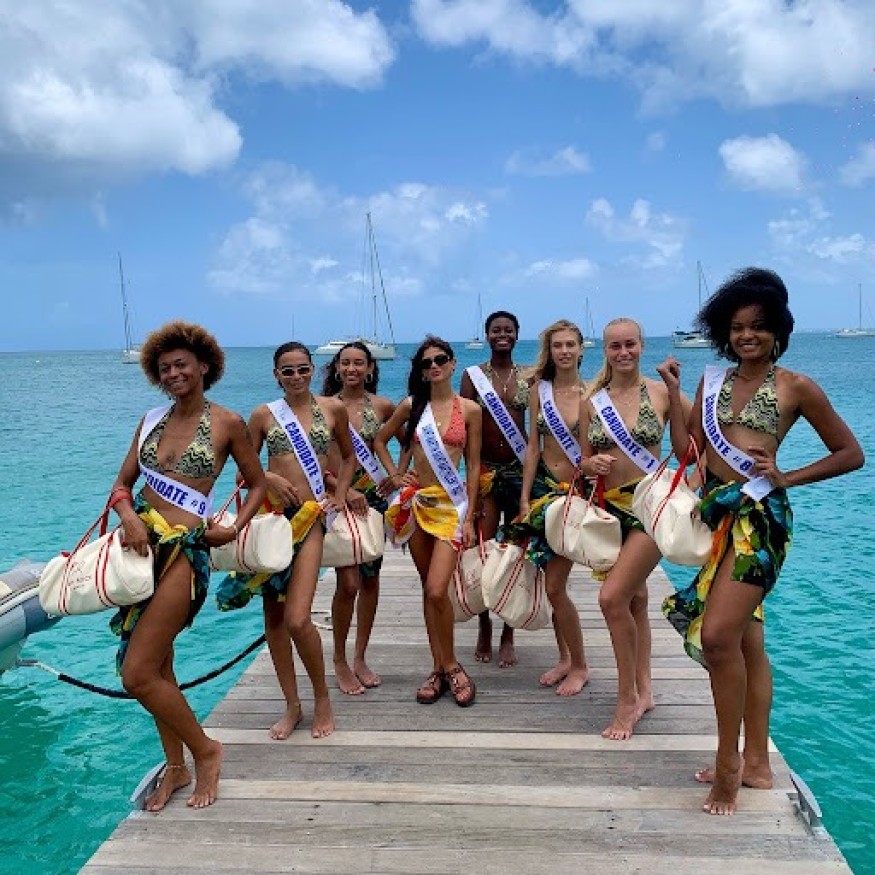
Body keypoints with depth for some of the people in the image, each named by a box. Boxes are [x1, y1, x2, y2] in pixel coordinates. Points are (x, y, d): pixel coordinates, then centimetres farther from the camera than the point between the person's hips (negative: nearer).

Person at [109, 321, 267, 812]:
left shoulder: (227, 423, -3)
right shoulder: (153, 420, 10)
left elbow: (258, 483, 6)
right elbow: (122, 484, 10)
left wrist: (234, 528, -8)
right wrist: (129, 515, -11)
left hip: (183, 550, -6)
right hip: (144, 544, 6)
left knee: (138, 674, -9)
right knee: (158, 667, 14)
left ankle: (205, 750, 12)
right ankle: (176, 766, 31)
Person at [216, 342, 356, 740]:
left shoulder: (333, 408, 6)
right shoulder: (263, 414, 6)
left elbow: (348, 457, 19)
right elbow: (244, 468, 9)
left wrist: (339, 495, 7)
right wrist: (269, 478, -10)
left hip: (310, 517, -2)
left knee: (297, 619, -13)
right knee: (273, 615, 6)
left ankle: (322, 698, 11)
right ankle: (292, 704, 22)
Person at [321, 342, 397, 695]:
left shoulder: (382, 406, 3)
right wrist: (345, 489, -17)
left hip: (372, 496, 3)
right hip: (337, 497, -3)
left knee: (370, 579, 8)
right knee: (348, 582, -10)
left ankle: (360, 659, 24)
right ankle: (340, 662, 10)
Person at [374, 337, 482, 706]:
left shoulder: (469, 410, -1)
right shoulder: (411, 405, 4)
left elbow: (474, 467, 0)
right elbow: (380, 440, 18)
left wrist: (469, 517, -3)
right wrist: (395, 474, 4)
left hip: (451, 503, -3)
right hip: (416, 501, 3)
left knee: (437, 590, -13)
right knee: (429, 589, 9)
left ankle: (448, 665, 8)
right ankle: (441, 668, 20)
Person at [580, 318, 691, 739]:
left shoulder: (662, 392, -4)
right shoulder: (592, 401, 5)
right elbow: (585, 462, 10)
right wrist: (593, 465, -12)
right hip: (611, 509, 5)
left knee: (612, 597, -16)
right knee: (634, 598, 15)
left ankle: (627, 699, 1)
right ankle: (643, 692, 30)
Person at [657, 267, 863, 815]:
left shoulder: (795, 387, -1)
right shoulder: (713, 381, 13)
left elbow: (851, 454, 3)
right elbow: (686, 449, 7)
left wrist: (785, 478, -5)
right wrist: (674, 390, 1)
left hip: (758, 515, -6)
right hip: (717, 513, 6)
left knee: (717, 634, -16)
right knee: (747, 641, 13)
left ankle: (728, 762, 2)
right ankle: (757, 764, 24)